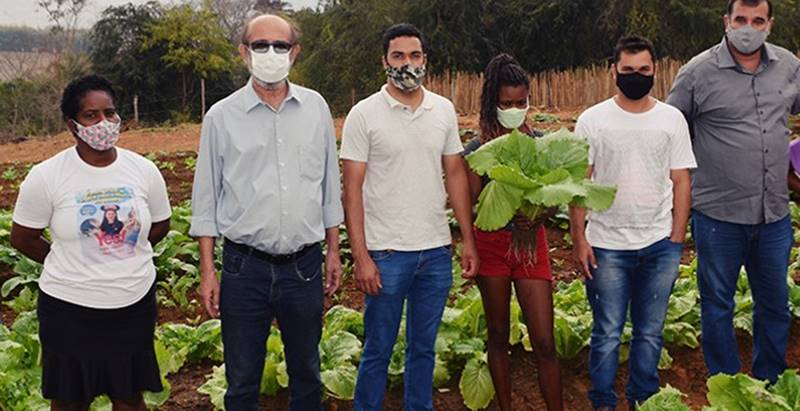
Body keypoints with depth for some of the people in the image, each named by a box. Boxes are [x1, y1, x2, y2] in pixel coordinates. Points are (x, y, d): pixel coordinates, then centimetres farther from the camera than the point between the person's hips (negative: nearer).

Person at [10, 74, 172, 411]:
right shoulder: (46, 177, -10)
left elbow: (160, 226, 11)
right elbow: (22, 238, 0)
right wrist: (72, 263, 3)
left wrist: (124, 255, 5)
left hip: (135, 303, 2)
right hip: (70, 308, -2)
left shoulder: (144, 170, -3)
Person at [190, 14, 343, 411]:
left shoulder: (316, 107, 3)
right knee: (242, 379, 11)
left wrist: (333, 251, 9)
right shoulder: (221, 116, -3)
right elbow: (206, 200, 1)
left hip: (304, 265, 2)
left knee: (306, 373, 17)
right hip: (244, 268, -1)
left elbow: (329, 186, 10)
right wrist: (207, 271, -2)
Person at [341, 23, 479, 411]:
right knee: (378, 350, 7)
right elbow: (352, 189, -7)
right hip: (386, 253, -4)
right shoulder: (364, 114, -6)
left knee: (423, 347, 15)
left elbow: (455, 175, 11)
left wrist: (468, 240, 7)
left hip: (437, 251, 4)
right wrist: (361, 258, -12)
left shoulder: (444, 110, 6)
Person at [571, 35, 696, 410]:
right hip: (607, 246, -2)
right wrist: (578, 239, -6)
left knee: (650, 333, 11)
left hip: (660, 245, 2)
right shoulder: (593, 120, 0)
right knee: (607, 333, 5)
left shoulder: (671, 119, 5)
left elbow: (681, 182, 6)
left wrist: (677, 239, 1)